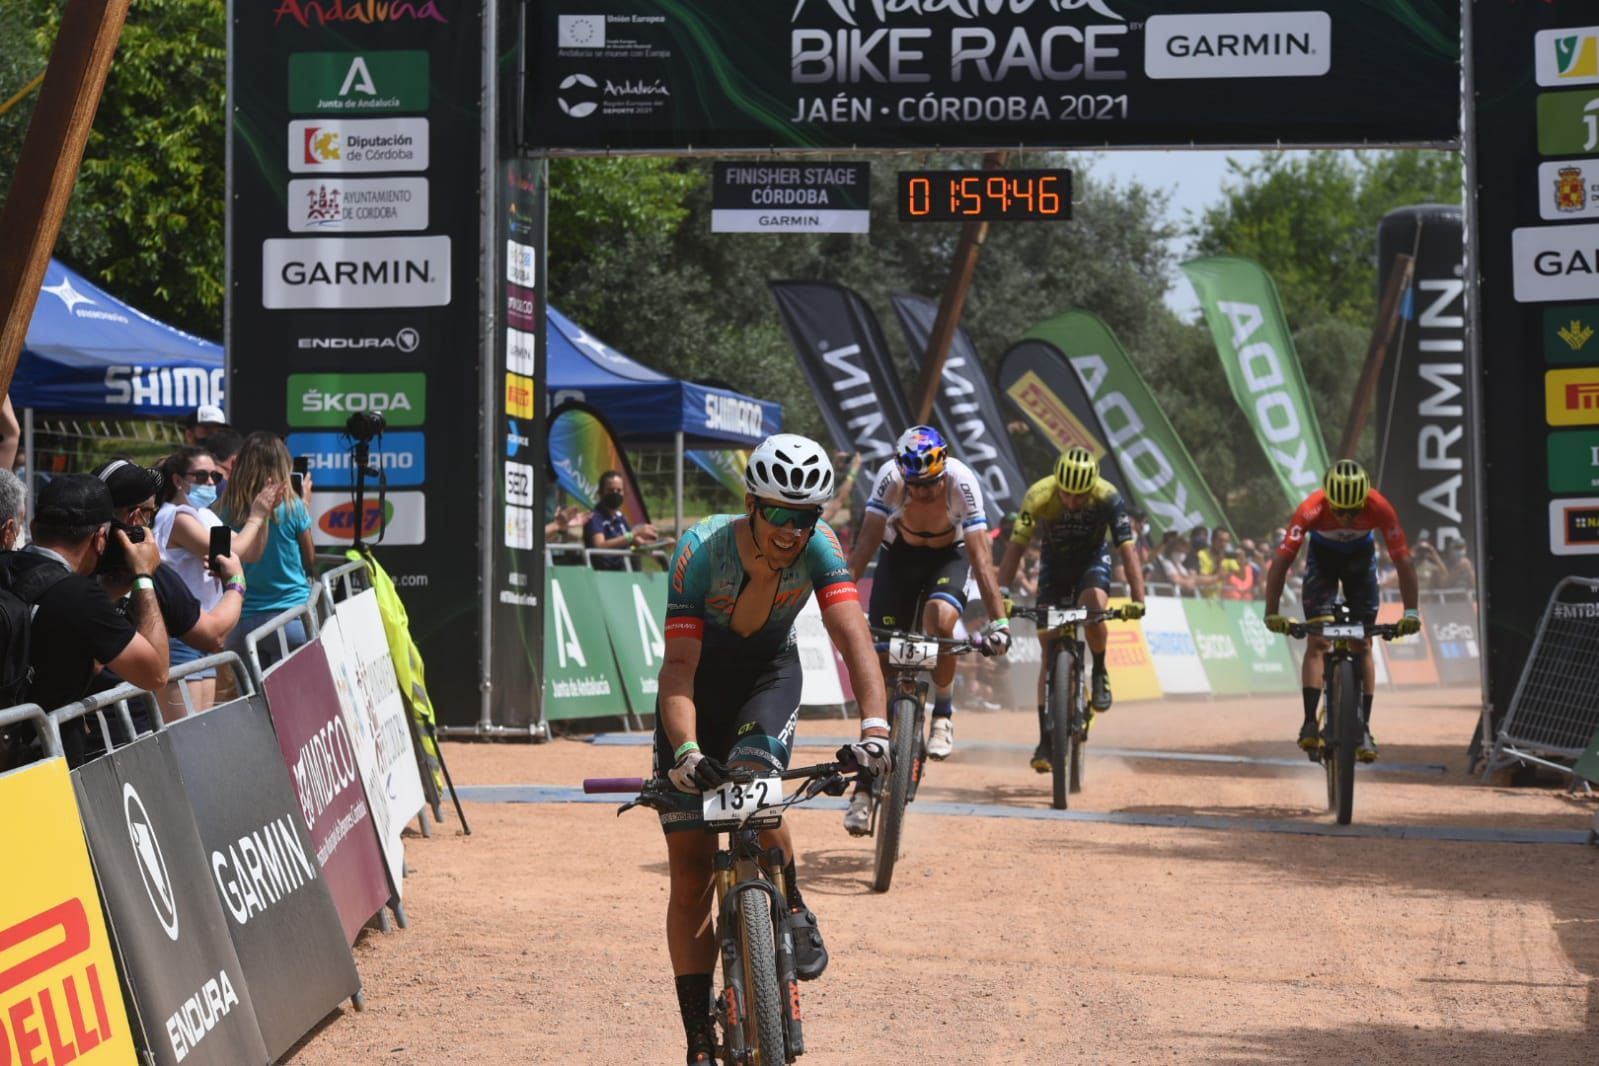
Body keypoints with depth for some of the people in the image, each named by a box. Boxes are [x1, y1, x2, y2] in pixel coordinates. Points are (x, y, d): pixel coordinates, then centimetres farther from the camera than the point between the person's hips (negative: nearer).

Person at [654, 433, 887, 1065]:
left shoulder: (817, 545, -25)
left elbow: (852, 634, -34)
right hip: (699, 680, -1)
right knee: (690, 873, -3)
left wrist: (874, 726, -50)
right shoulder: (701, 551, -30)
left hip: (769, 675, 1)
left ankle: (794, 911, -4)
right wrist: (684, 751, -51)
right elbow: (679, 663, -35)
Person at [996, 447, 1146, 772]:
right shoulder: (1039, 497, -29)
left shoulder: (1108, 498, -29)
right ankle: (1046, 739, -1)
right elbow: (1015, 549, -27)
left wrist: (1137, 599, -41)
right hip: (1054, 565, 1)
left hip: (1092, 561, -1)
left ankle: (1100, 674, -7)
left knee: (1094, 606, -34)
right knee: (1050, 651, -7)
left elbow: (1127, 550, -30)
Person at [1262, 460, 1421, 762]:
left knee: (1363, 644, -5)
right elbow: (1281, 561, -36)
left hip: (1360, 557, 1)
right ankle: (1310, 723, -16)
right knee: (1317, 641, -15)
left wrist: (1411, 612, -34)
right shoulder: (1311, 509, -37)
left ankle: (1363, 727, -1)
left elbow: (1403, 561, -29)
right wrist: (1272, 613, -40)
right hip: (1322, 555, -1)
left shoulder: (1380, 509, -34)